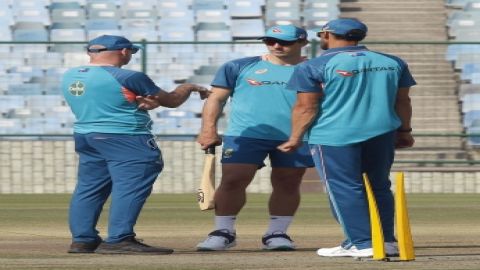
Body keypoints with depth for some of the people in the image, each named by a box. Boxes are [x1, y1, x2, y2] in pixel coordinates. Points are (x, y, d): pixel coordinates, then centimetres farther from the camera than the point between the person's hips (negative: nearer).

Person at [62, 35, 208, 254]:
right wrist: (188, 87, 20)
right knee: (130, 187, -8)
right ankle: (118, 240, -16)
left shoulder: (69, 77, 8)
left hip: (84, 136, 8)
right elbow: (171, 101, -1)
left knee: (89, 188, 13)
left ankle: (82, 240, 13)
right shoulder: (129, 78, -11)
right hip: (126, 139, -8)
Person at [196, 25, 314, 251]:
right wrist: (209, 129, -5)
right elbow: (216, 98, 6)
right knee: (232, 182, -8)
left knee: (288, 184, 4)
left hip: (297, 139, 1)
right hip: (245, 136, -1)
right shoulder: (240, 67, 5)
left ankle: (277, 233, 13)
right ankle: (223, 232, -2)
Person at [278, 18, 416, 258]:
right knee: (379, 186, 16)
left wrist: (295, 138, 1)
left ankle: (362, 243, -6)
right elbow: (402, 101, 12)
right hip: (382, 134, 5)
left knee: (344, 189, 0)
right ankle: (386, 241, 18)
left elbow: (306, 107, -7)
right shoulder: (392, 63, 8)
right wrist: (404, 131, 21)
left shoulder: (314, 67, -5)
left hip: (333, 136, -5)